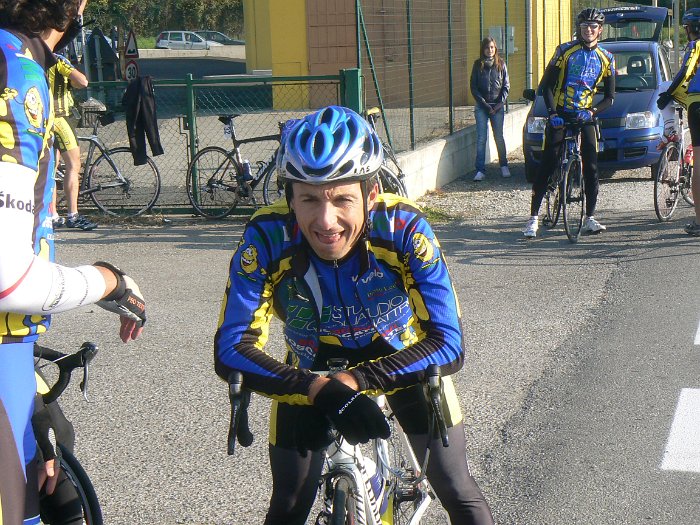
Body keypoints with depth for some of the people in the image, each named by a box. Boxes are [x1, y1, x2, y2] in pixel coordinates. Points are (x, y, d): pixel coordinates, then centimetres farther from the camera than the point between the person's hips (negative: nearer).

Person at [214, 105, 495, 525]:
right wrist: (320, 390, -46)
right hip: (312, 368, 1)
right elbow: (231, 349, -33)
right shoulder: (267, 238, -32)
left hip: (401, 355, 0)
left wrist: (353, 382, -45)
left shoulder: (404, 227, -33)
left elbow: (449, 344, -34)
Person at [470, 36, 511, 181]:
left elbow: (506, 85, 7)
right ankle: (480, 170, -4)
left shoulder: (501, 64, 5)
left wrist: (500, 102, -6)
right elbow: (473, 86, 0)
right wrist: (484, 104, -7)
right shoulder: (478, 65, 2)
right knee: (481, 138, -4)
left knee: (499, 137, 4)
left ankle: (504, 166, 20)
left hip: (497, 106, 1)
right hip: (481, 106, -1)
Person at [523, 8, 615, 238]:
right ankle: (533, 218, -2)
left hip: (585, 117, 2)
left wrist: (592, 111, -12)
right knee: (546, 167, -6)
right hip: (560, 116, -2)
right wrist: (552, 113, -16)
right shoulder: (565, 51, -3)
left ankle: (589, 219, 3)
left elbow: (609, 97, 7)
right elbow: (546, 85, -4)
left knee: (591, 168, -5)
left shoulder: (605, 59, 4)